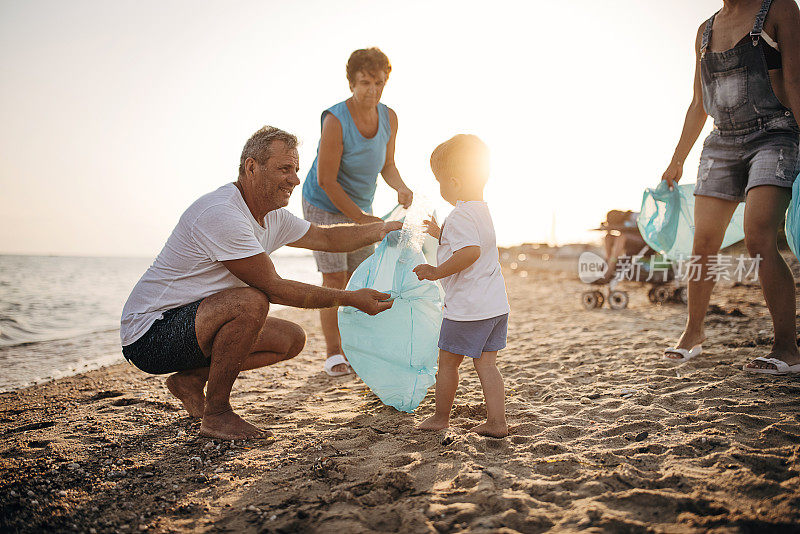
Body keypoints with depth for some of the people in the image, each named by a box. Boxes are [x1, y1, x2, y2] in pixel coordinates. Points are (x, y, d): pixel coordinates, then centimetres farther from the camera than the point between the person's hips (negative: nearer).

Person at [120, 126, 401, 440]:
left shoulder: (273, 217, 5)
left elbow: (328, 238, 17)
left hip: (194, 325, 9)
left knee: (291, 339, 2)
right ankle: (216, 414, -14)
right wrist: (351, 299, -20)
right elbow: (273, 288, -23)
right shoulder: (221, 214, -25)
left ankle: (191, 379, 10)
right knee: (250, 302, -33)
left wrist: (383, 229, 3)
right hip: (149, 333, -9)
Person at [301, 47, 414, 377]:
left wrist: (401, 188, -19)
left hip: (361, 206, 6)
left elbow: (387, 165, 4)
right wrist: (361, 218, -23)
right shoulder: (335, 120, -27)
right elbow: (326, 180, -25)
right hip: (325, 205, -5)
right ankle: (334, 355, 3)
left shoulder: (389, 118, -8)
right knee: (334, 278, -8)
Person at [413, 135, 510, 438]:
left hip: (467, 309, -9)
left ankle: (441, 417, 23)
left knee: (448, 361, 8)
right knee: (486, 364, 12)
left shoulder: (460, 217, -17)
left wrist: (437, 272, -23)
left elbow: (470, 252, -32)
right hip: (496, 304, 9)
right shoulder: (483, 210, 13)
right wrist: (442, 235, 35)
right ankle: (496, 422, 13)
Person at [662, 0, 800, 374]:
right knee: (703, 243, 0)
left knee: (758, 239, -21)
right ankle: (693, 332, 15)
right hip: (722, 143, 5)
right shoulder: (705, 31, 16)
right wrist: (677, 161, 19)